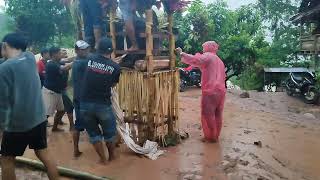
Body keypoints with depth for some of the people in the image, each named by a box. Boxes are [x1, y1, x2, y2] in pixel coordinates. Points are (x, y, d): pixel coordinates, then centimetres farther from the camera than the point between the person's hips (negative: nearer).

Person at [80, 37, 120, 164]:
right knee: (109, 132, 20)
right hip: (103, 105, -2)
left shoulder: (90, 59, 0)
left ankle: (102, 159, 27)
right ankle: (112, 156, 37)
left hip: (85, 103, 2)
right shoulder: (115, 67, -5)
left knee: (93, 133, 18)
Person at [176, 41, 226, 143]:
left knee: (208, 115, 1)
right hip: (221, 91, 9)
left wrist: (181, 53, -14)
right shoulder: (219, 61, 23)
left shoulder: (208, 56, -4)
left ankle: (211, 137, 9)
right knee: (217, 115, 13)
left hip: (210, 91, -9)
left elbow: (195, 60, -21)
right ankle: (216, 136, 23)